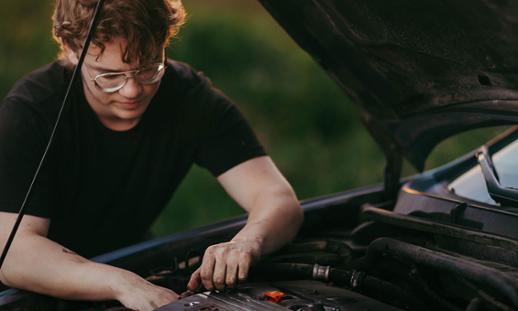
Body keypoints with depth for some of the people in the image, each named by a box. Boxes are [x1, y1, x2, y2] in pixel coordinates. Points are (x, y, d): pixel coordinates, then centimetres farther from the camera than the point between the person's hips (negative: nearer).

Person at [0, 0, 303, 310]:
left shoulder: (192, 98, -13)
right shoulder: (28, 112, -23)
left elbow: (280, 199, -19)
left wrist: (246, 243, -41)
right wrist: (120, 283, -45)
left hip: (133, 269, 3)